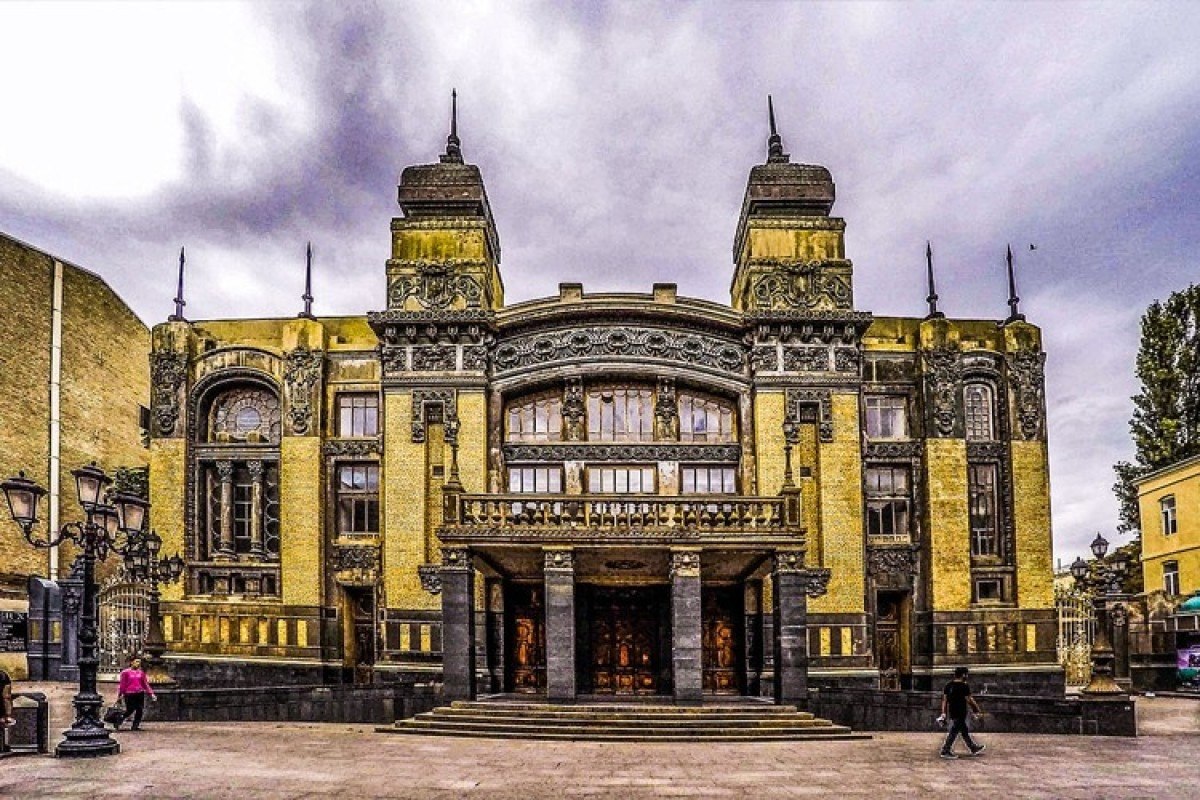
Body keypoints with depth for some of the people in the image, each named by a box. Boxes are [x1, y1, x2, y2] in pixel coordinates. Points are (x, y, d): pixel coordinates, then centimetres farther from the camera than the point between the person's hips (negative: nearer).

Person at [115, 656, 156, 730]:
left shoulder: (141, 673, 10)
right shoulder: (125, 672, -1)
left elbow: (145, 684, 14)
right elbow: (122, 684, 2)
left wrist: (151, 693, 9)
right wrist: (119, 696, 3)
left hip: (140, 694, 4)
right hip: (129, 694, -4)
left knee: (139, 710, -1)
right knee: (130, 710, -5)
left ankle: (135, 725, 7)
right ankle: (118, 723, 17)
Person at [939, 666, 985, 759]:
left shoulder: (949, 685, 7)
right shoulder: (964, 686, -14)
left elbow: (944, 699, 7)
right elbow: (969, 700, -14)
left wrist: (944, 712, 10)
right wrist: (978, 710, -3)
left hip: (951, 712, 8)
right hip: (960, 713, -8)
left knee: (964, 731, 19)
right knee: (954, 732, -4)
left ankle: (973, 748, 32)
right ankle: (946, 751, -3)